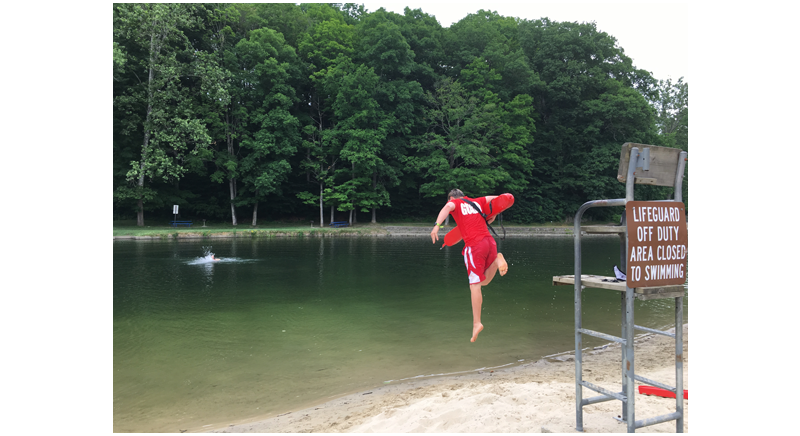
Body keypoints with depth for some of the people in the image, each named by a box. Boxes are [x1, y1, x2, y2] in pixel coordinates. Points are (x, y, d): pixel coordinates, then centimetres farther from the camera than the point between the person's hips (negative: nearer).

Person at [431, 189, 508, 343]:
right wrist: (493, 215, 37)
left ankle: (476, 323, -8)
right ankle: (497, 260, -6)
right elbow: (496, 198, 30)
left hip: (474, 245, -5)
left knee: (475, 285, -5)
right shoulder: (476, 202, 23)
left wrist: (437, 225, -27)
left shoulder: (455, 203, 8)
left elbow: (449, 206, -16)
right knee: (484, 281, 19)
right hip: (490, 241, 5)